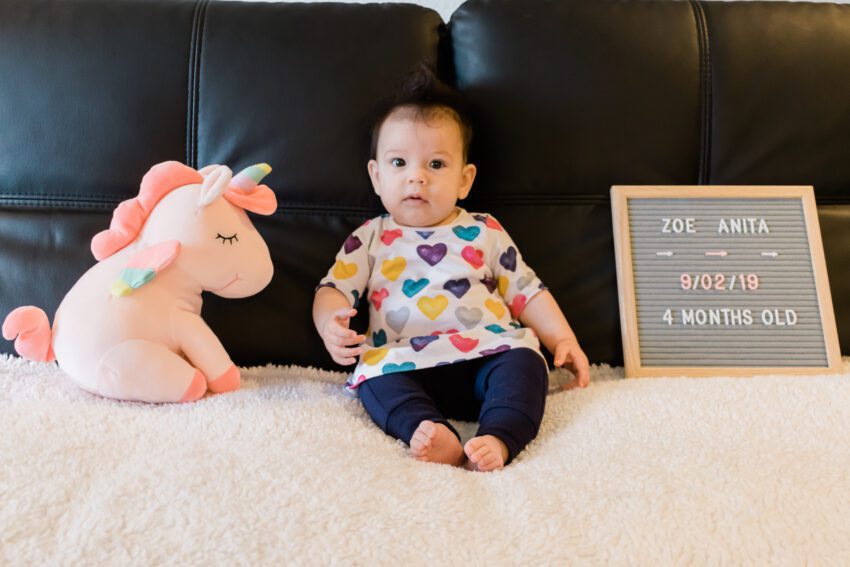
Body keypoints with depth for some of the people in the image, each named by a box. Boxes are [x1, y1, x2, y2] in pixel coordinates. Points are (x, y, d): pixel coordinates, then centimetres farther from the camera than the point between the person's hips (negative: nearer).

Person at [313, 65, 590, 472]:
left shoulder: (484, 233, 18)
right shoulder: (369, 239, 17)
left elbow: (527, 292, 19)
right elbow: (332, 289, 11)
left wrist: (563, 340, 7)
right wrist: (331, 324, -12)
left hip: (488, 354, 1)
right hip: (405, 362, 0)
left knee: (525, 359, -27)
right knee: (376, 376, -29)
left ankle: (498, 439, -42)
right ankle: (427, 429, -46)